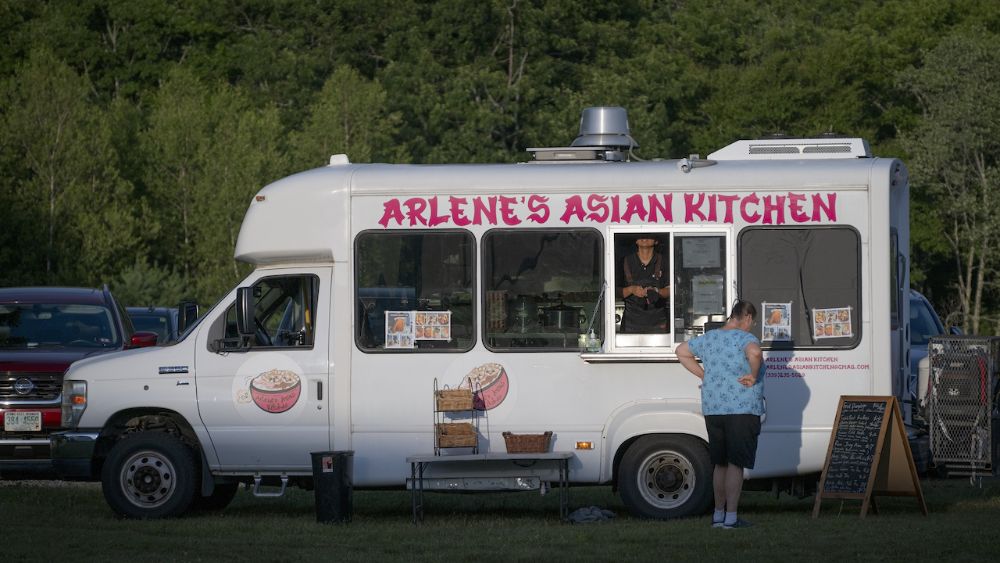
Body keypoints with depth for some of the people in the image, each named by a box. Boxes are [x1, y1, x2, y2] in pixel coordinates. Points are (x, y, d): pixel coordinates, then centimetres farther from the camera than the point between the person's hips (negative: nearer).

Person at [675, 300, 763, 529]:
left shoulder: (709, 338, 13)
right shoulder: (744, 338, -9)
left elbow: (681, 351, 24)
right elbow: (754, 352, -32)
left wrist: (703, 375, 19)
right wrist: (753, 376, -17)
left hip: (712, 410, 7)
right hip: (742, 409, -6)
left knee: (720, 463, 16)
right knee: (736, 464, -3)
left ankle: (718, 514, 21)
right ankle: (731, 517, -5)